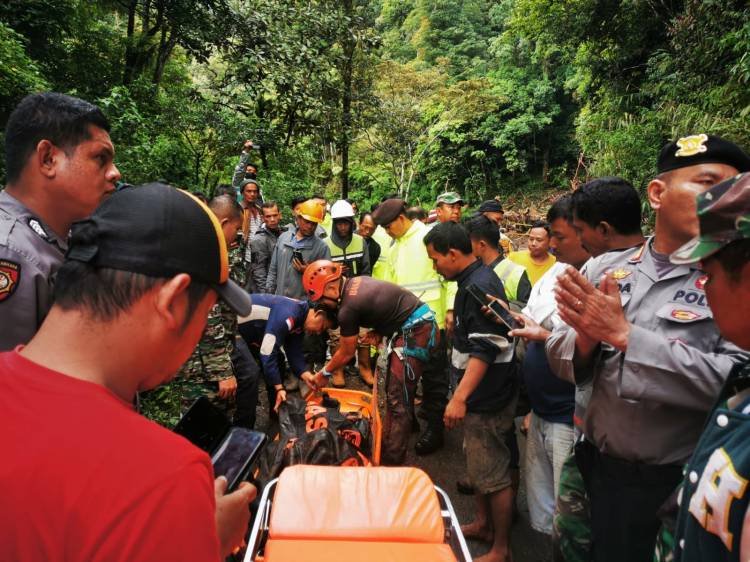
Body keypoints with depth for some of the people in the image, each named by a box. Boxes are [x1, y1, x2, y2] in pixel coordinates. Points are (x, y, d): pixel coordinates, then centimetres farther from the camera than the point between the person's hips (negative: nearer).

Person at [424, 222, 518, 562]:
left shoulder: (480, 285, -22)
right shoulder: (475, 280, 9)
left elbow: (485, 349, -28)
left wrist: (459, 397, -30)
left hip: (487, 397, -10)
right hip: (481, 393, 10)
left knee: (492, 474, 3)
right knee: (478, 464, 22)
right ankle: (483, 524, 39)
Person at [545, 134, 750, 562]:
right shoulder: (605, 267, -1)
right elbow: (560, 361, 1)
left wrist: (624, 334, -24)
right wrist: (587, 338, -20)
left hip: (678, 488, -3)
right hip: (596, 469, 3)